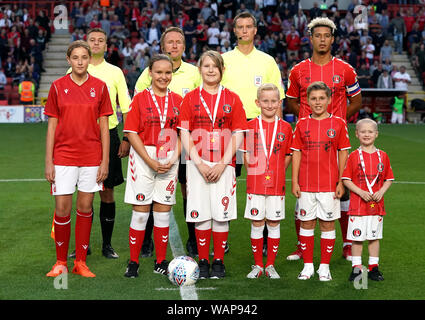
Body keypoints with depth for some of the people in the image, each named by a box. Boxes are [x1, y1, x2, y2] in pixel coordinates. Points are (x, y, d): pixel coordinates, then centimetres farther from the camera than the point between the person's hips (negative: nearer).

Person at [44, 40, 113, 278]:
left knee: (85, 208, 5)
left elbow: (104, 127, 4)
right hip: (64, 156, 0)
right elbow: (52, 126, 4)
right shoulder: (58, 87, 2)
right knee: (62, 209, -1)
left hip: (91, 157, 0)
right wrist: (49, 162, 0)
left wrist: (105, 161, -2)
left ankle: (80, 262, 16)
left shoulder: (99, 87, 3)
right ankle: (61, 262, 14)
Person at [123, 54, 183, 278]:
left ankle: (161, 262, 16)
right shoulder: (140, 98, -1)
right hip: (143, 158, -2)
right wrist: (151, 162, -12)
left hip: (169, 160, 3)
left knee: (163, 211, 7)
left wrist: (173, 159, -8)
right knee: (140, 212, 0)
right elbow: (132, 133, -5)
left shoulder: (177, 100, 8)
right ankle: (133, 263, 9)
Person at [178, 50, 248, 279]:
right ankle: (203, 262, 12)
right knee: (201, 214, 1)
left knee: (221, 214, 0)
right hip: (197, 164, 0)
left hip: (224, 165, 0)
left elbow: (238, 135, 1)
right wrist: (199, 163, -8)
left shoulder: (232, 99, 5)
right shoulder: (190, 98, 7)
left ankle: (218, 262, 12)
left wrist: (222, 164, -9)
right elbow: (185, 134, 2)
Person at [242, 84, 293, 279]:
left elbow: (288, 156, 8)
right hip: (255, 184, -1)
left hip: (277, 185, 1)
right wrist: (254, 173, -3)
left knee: (274, 224, 6)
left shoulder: (285, 128, 3)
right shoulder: (251, 126, 1)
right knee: (256, 224, 4)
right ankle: (257, 265, 15)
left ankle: (270, 265, 16)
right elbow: (246, 155, 5)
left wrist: (277, 174, -1)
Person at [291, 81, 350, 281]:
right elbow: (296, 153, 6)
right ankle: (308, 266, 17)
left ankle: (324, 267, 14)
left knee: (328, 223, 4)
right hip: (306, 184, 1)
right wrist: (294, 182, 1)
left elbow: (343, 153, 3)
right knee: (306, 223, 6)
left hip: (330, 184, -1)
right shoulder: (302, 124, 5)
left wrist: (341, 182, -2)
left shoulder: (338, 123, 1)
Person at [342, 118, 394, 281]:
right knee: (357, 237, 2)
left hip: (376, 204, 2)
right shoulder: (353, 156, -2)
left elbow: (389, 179, 11)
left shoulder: (382, 156, 6)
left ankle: (373, 268, 19)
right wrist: (361, 192, -14)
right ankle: (356, 268, 12)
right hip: (357, 204, -2)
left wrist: (381, 192, -7)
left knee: (374, 237, 9)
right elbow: (346, 179, -3)